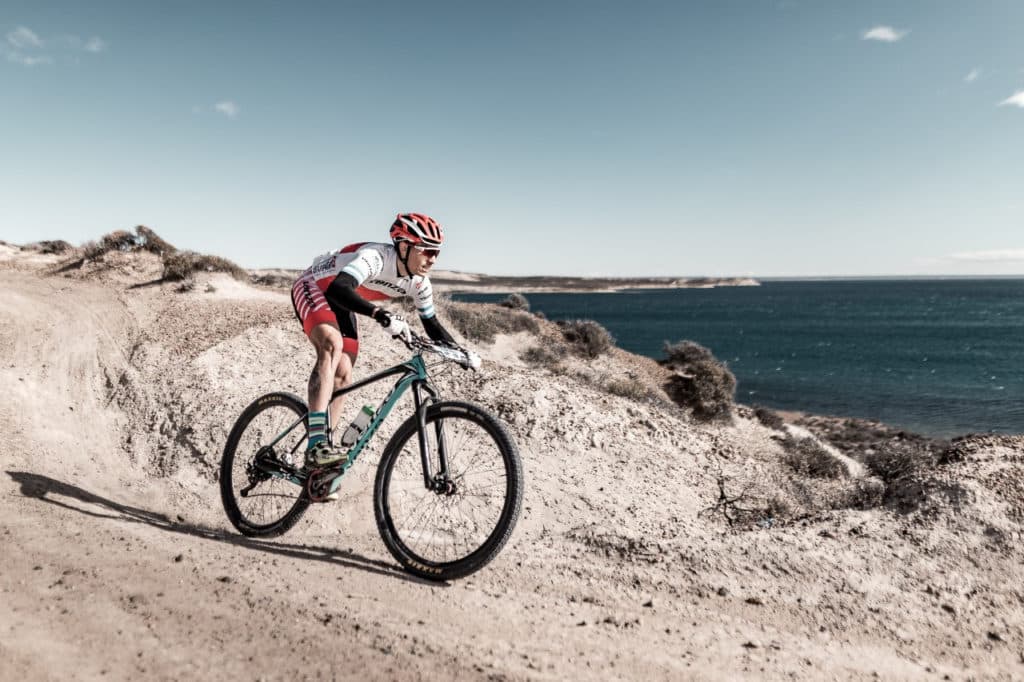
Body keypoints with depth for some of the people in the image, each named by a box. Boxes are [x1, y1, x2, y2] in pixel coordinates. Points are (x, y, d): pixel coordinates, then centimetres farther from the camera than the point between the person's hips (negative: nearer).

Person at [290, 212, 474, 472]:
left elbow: (431, 324, -2)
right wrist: (381, 314, -64)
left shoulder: (418, 283, -13)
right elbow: (338, 289, -52)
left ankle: (319, 465, 9)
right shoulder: (375, 256, -36)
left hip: (339, 304, 8)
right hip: (312, 286, -7)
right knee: (332, 343, -35)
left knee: (343, 376, -1)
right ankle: (316, 443, -39)